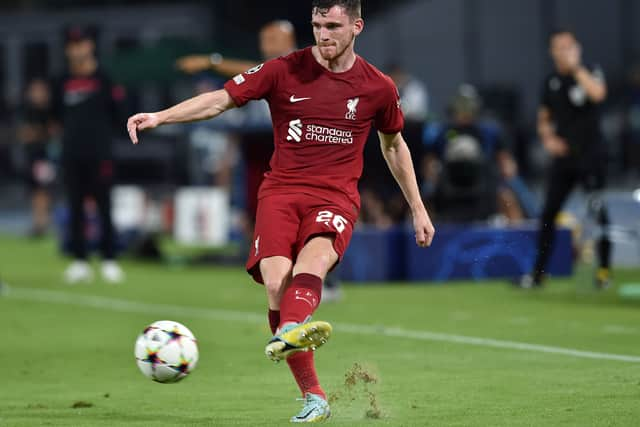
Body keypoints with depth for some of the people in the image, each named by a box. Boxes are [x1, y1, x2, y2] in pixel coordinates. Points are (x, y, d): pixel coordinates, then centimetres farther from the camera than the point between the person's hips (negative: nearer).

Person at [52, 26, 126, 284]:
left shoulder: (104, 78, 1)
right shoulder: (63, 82, 12)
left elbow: (115, 114, 2)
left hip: (98, 153, -4)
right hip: (71, 154, 4)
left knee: (104, 208, -3)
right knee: (75, 208, 5)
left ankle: (109, 260, 1)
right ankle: (79, 261, 10)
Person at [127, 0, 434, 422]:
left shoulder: (378, 87, 8)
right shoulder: (284, 71, 4)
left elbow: (394, 145, 23)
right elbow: (221, 100, 2)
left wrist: (418, 209, 26)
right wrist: (159, 116, -11)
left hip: (336, 197, -1)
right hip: (281, 191, 1)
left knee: (314, 256, -35)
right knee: (276, 282, -22)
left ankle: (290, 333, -64)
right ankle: (314, 397, -14)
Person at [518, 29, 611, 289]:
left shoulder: (590, 73, -2)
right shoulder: (551, 82, 12)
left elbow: (597, 93, -25)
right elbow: (544, 118, 22)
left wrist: (576, 68, -20)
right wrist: (548, 138, 3)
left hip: (590, 156, -5)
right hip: (563, 156, 5)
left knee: (598, 211, -7)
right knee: (548, 213, 3)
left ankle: (604, 269, 1)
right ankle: (538, 272, 8)